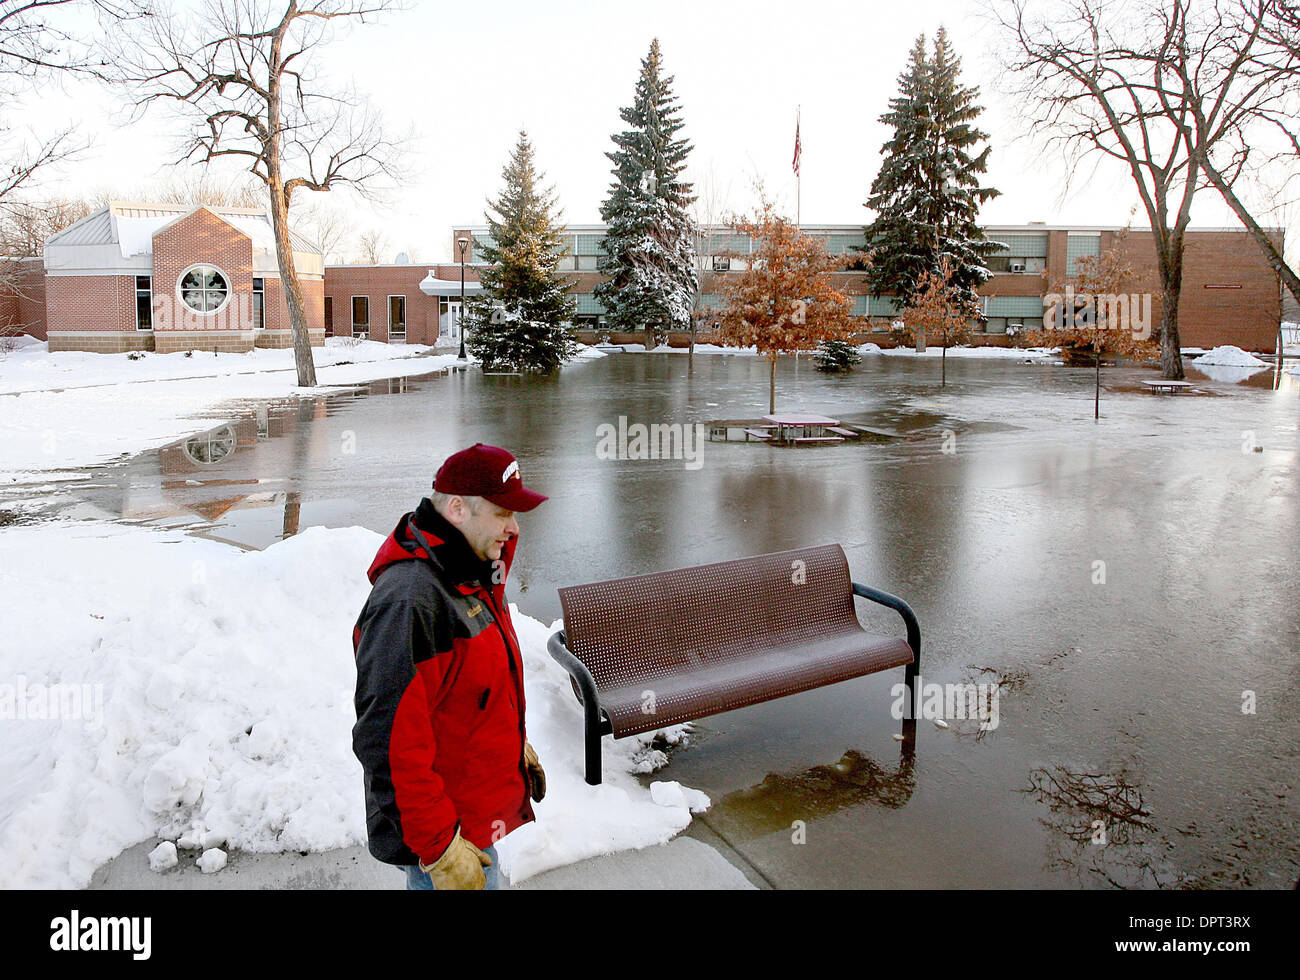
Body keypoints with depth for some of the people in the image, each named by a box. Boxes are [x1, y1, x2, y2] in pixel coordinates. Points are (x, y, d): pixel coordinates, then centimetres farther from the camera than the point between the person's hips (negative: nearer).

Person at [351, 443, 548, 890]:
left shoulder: (470, 575, 4)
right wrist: (438, 846, -25)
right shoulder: (408, 601, -29)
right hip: (447, 833, -9)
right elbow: (389, 743, -29)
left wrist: (514, 746, 17)